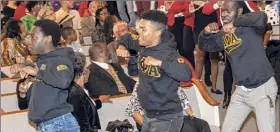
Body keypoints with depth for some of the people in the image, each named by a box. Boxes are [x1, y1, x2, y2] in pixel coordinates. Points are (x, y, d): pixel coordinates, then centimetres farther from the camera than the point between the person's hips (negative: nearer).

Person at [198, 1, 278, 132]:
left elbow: (261, 17, -35)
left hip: (262, 88, -7)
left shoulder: (250, 27, -15)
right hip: (241, 90, 7)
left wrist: (235, 23, -31)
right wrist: (206, 32, -6)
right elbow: (204, 46, 14)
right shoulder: (222, 35, 6)